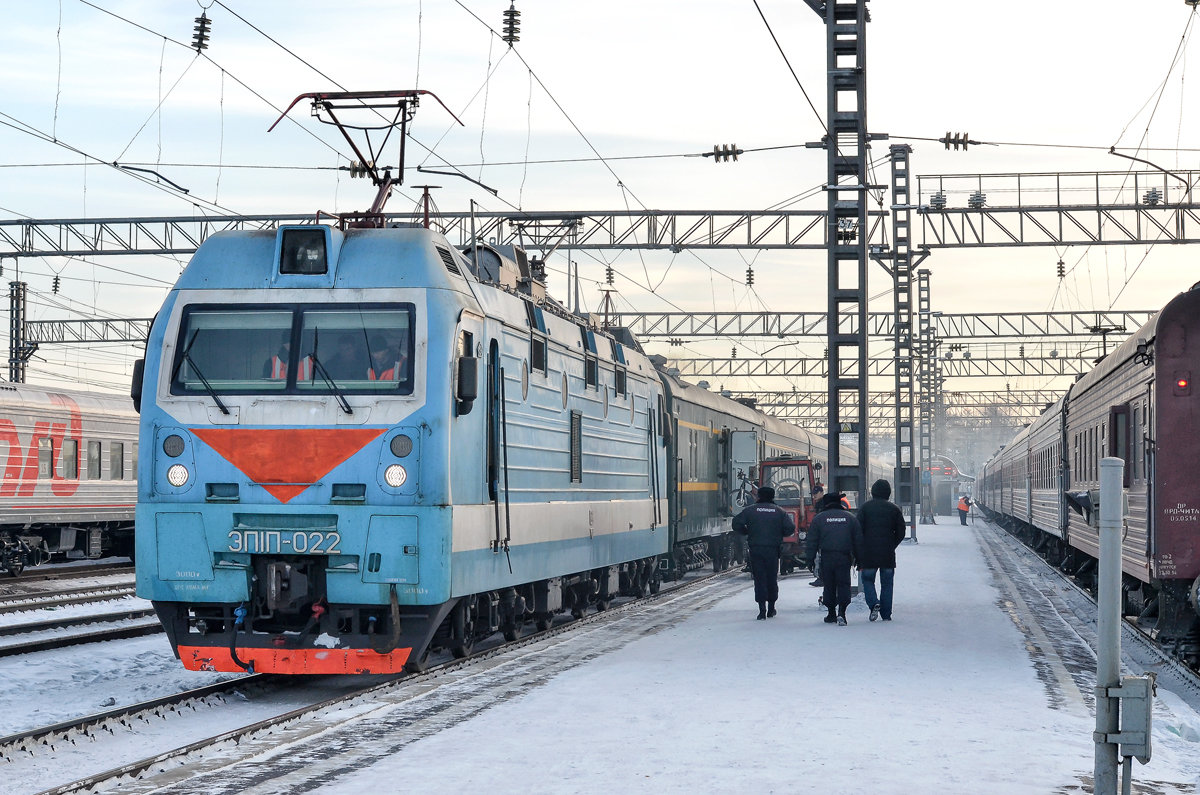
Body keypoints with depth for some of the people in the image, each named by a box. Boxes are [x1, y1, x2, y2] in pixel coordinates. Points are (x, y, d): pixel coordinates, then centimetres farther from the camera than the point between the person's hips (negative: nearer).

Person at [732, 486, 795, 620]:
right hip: (773, 550, 1)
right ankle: (771, 609, 20)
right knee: (772, 578, 13)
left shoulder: (750, 510, 0)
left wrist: (747, 532, 10)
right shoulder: (780, 512, 2)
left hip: (755, 549, -1)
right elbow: (791, 528, -5)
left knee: (759, 579, 1)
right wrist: (780, 535, 13)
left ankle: (762, 609, -9)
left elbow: (736, 524, -6)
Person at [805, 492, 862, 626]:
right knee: (843, 584, 0)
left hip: (826, 558, 0)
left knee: (829, 586, 11)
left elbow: (812, 541, 2)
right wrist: (858, 558, 17)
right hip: (844, 557, 0)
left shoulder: (819, 518, 4)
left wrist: (810, 559, 7)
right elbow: (858, 540, 10)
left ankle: (831, 613, 17)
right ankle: (841, 611, -19)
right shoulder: (850, 517, 8)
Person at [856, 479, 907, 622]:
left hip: (868, 552, -1)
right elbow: (901, 532, 4)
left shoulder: (865, 507, -2)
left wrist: (860, 550, 3)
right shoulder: (893, 508, 3)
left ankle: (874, 603, -12)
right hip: (888, 554, 1)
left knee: (867, 579, 11)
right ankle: (886, 614, 6)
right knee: (886, 583, 8)